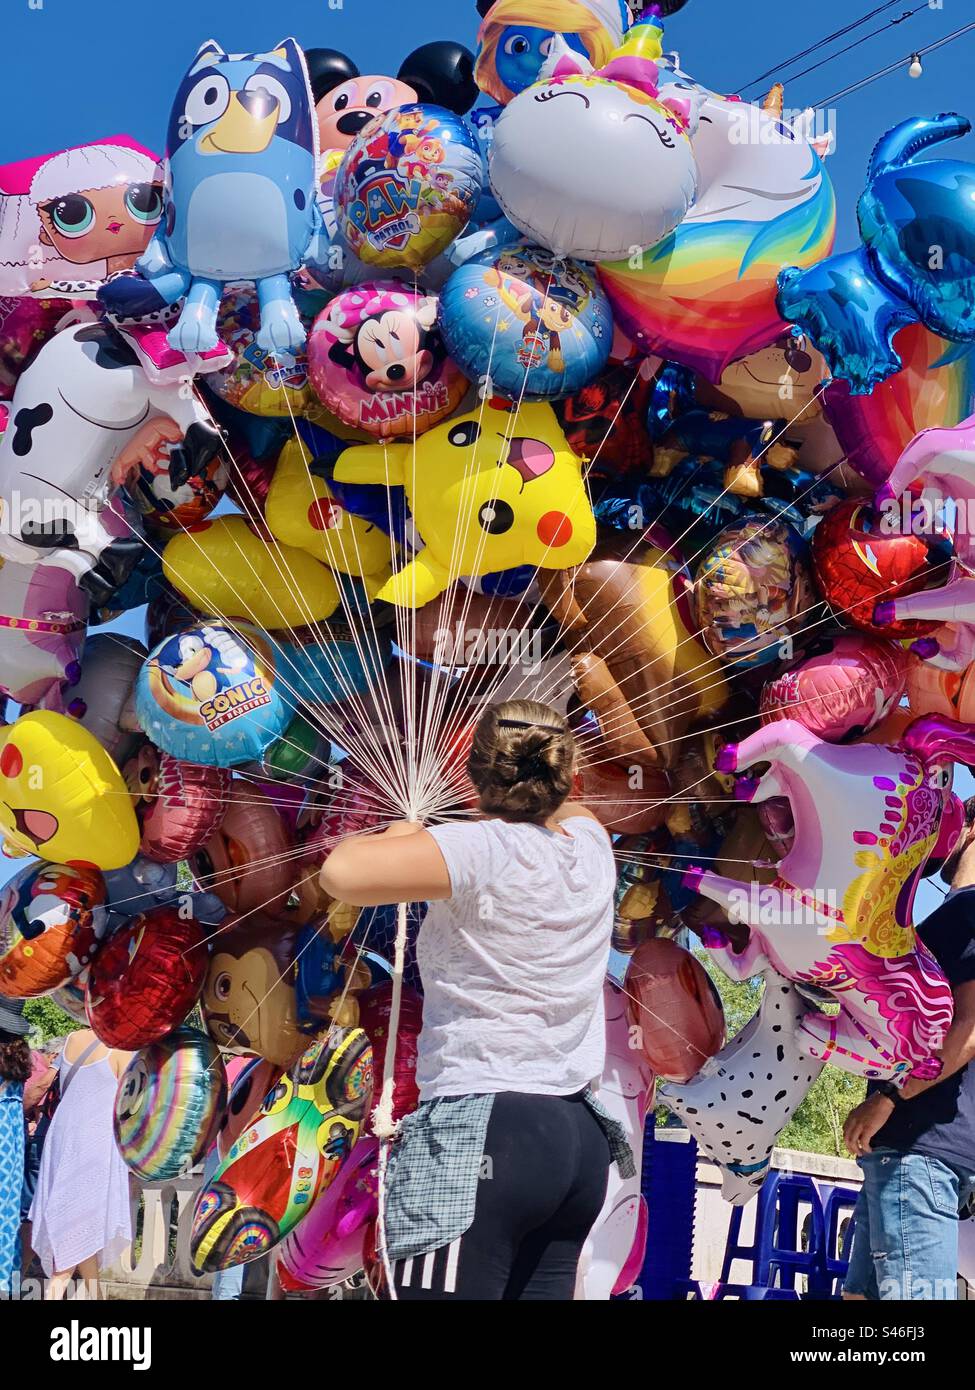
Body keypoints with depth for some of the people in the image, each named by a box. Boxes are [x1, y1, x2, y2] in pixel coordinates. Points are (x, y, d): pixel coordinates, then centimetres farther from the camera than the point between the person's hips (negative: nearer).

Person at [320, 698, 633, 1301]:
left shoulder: (482, 850, -14)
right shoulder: (591, 842, 6)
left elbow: (343, 873, -25)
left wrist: (399, 835, -6)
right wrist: (554, 759, 49)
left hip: (483, 1135, -7)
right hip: (581, 1137, 8)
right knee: (541, 1289, 15)